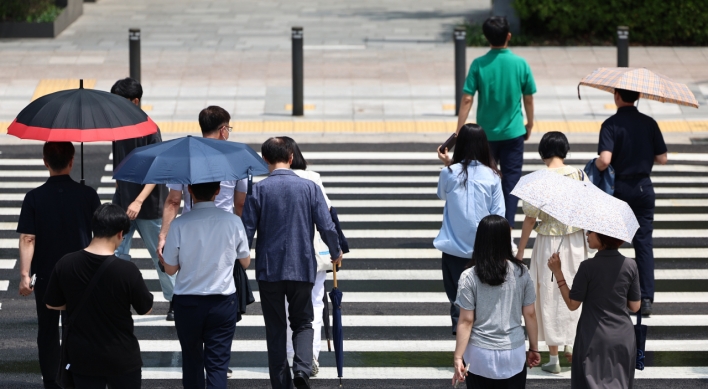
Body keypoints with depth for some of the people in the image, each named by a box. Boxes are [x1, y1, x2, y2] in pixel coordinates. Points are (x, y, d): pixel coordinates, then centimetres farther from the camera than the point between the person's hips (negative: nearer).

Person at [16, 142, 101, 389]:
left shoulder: (34, 198, -10)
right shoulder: (87, 195, -8)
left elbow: (27, 239, -14)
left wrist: (24, 274, -13)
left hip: (46, 276, -1)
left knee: (48, 331, 11)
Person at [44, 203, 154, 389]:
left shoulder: (65, 264, -12)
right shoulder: (126, 270, -21)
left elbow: (52, 304, 2)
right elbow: (146, 309, -6)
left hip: (82, 357, 3)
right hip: (121, 358, -3)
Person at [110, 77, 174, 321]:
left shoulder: (149, 130, -15)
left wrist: (138, 201, -27)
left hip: (148, 206, -6)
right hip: (122, 203, 6)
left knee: (159, 254, 7)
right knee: (117, 253, -2)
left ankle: (175, 301, 22)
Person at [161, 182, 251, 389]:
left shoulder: (179, 225, -12)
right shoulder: (233, 222, -9)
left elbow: (170, 268, -4)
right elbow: (245, 262, 4)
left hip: (187, 303, 0)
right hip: (223, 301, 0)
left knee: (191, 358, 18)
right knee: (217, 363, 1)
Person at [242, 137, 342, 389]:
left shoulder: (258, 189, -5)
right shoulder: (310, 188, -3)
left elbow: (247, 230, -6)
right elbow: (327, 228, -5)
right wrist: (336, 253, 14)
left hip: (268, 269, 0)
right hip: (302, 268, 1)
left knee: (275, 328, 10)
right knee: (302, 322, 14)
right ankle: (302, 368, -11)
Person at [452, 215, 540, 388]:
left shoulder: (469, 277, -10)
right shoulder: (521, 273, -4)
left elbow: (466, 321, -10)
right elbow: (530, 314, 2)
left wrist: (458, 357, -4)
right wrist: (534, 348, 14)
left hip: (480, 355, -1)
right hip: (514, 354, 1)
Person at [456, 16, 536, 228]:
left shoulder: (479, 65, -10)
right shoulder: (520, 64, -8)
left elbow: (467, 100, -11)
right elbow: (528, 99, 0)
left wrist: (459, 132, -5)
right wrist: (529, 124, 17)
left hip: (486, 133, 1)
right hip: (513, 133, -1)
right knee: (511, 181, 4)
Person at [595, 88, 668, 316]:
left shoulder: (611, 125, -14)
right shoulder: (649, 123, -2)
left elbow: (604, 160, -25)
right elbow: (662, 159, 1)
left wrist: (596, 166, -4)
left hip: (619, 188, -3)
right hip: (643, 187, 3)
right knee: (644, 242, 4)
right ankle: (646, 299, -3)